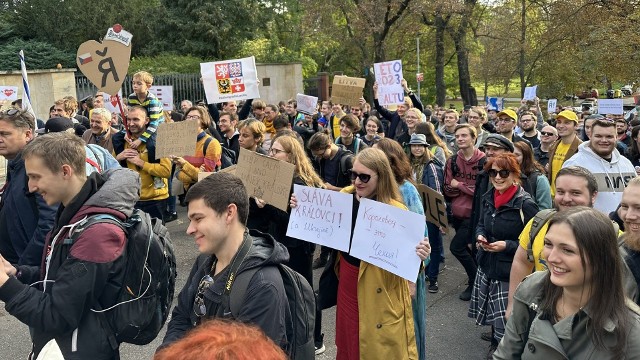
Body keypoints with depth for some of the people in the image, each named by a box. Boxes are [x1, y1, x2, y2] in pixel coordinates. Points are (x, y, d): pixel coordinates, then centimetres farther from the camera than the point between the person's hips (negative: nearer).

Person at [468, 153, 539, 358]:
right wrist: (479, 236, -3)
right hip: (486, 266, 6)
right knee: (491, 314, 18)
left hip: (510, 272, -6)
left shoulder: (525, 204, -17)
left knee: (505, 320, 1)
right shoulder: (488, 198, 4)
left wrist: (507, 245, -23)